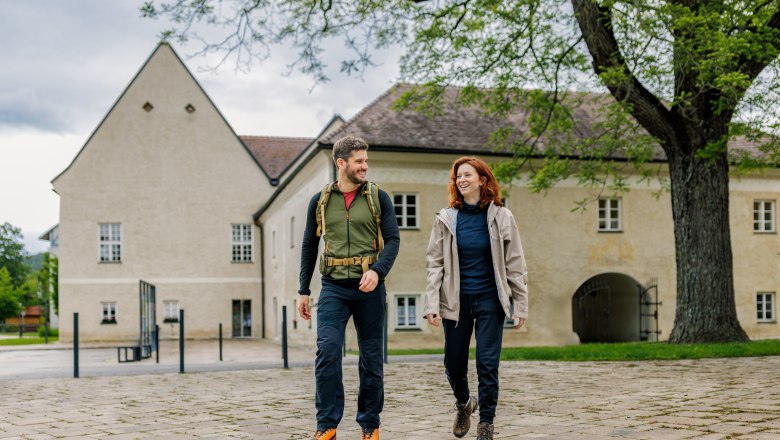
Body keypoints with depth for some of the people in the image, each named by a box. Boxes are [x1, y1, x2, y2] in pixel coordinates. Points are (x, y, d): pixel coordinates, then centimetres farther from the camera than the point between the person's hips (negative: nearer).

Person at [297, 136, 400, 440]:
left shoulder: (378, 197, 4)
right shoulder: (320, 201, 8)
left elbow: (393, 239, -1)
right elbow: (309, 246, 13)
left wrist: (378, 270, -20)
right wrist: (303, 291, 11)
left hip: (368, 287, 0)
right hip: (333, 287, 0)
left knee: (371, 357, 6)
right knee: (327, 349, -15)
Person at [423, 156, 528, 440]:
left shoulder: (500, 217, 0)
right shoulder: (446, 219, 2)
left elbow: (514, 264, 1)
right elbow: (434, 264, 0)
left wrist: (520, 305, -2)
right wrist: (432, 304, -8)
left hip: (490, 299, -1)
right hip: (456, 301, 2)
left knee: (487, 363, -5)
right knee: (454, 364, 8)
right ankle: (463, 405, 37)